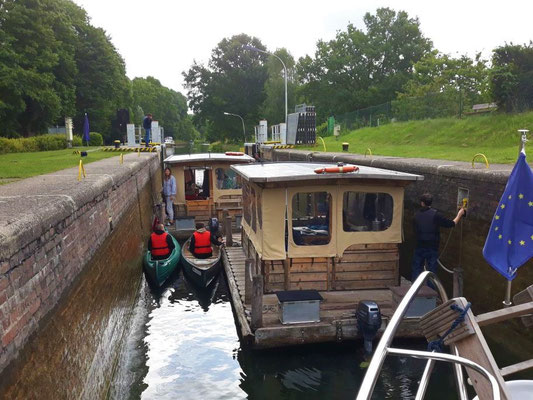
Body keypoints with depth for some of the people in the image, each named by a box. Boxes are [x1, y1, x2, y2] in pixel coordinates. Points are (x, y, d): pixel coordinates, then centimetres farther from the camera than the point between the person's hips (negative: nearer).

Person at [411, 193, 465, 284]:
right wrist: (459, 215, 10)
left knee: (417, 269, 12)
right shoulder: (435, 214, -11)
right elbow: (451, 224, -5)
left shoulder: (417, 215, 0)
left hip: (419, 247, 3)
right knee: (432, 271, 7)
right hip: (432, 248, -3)